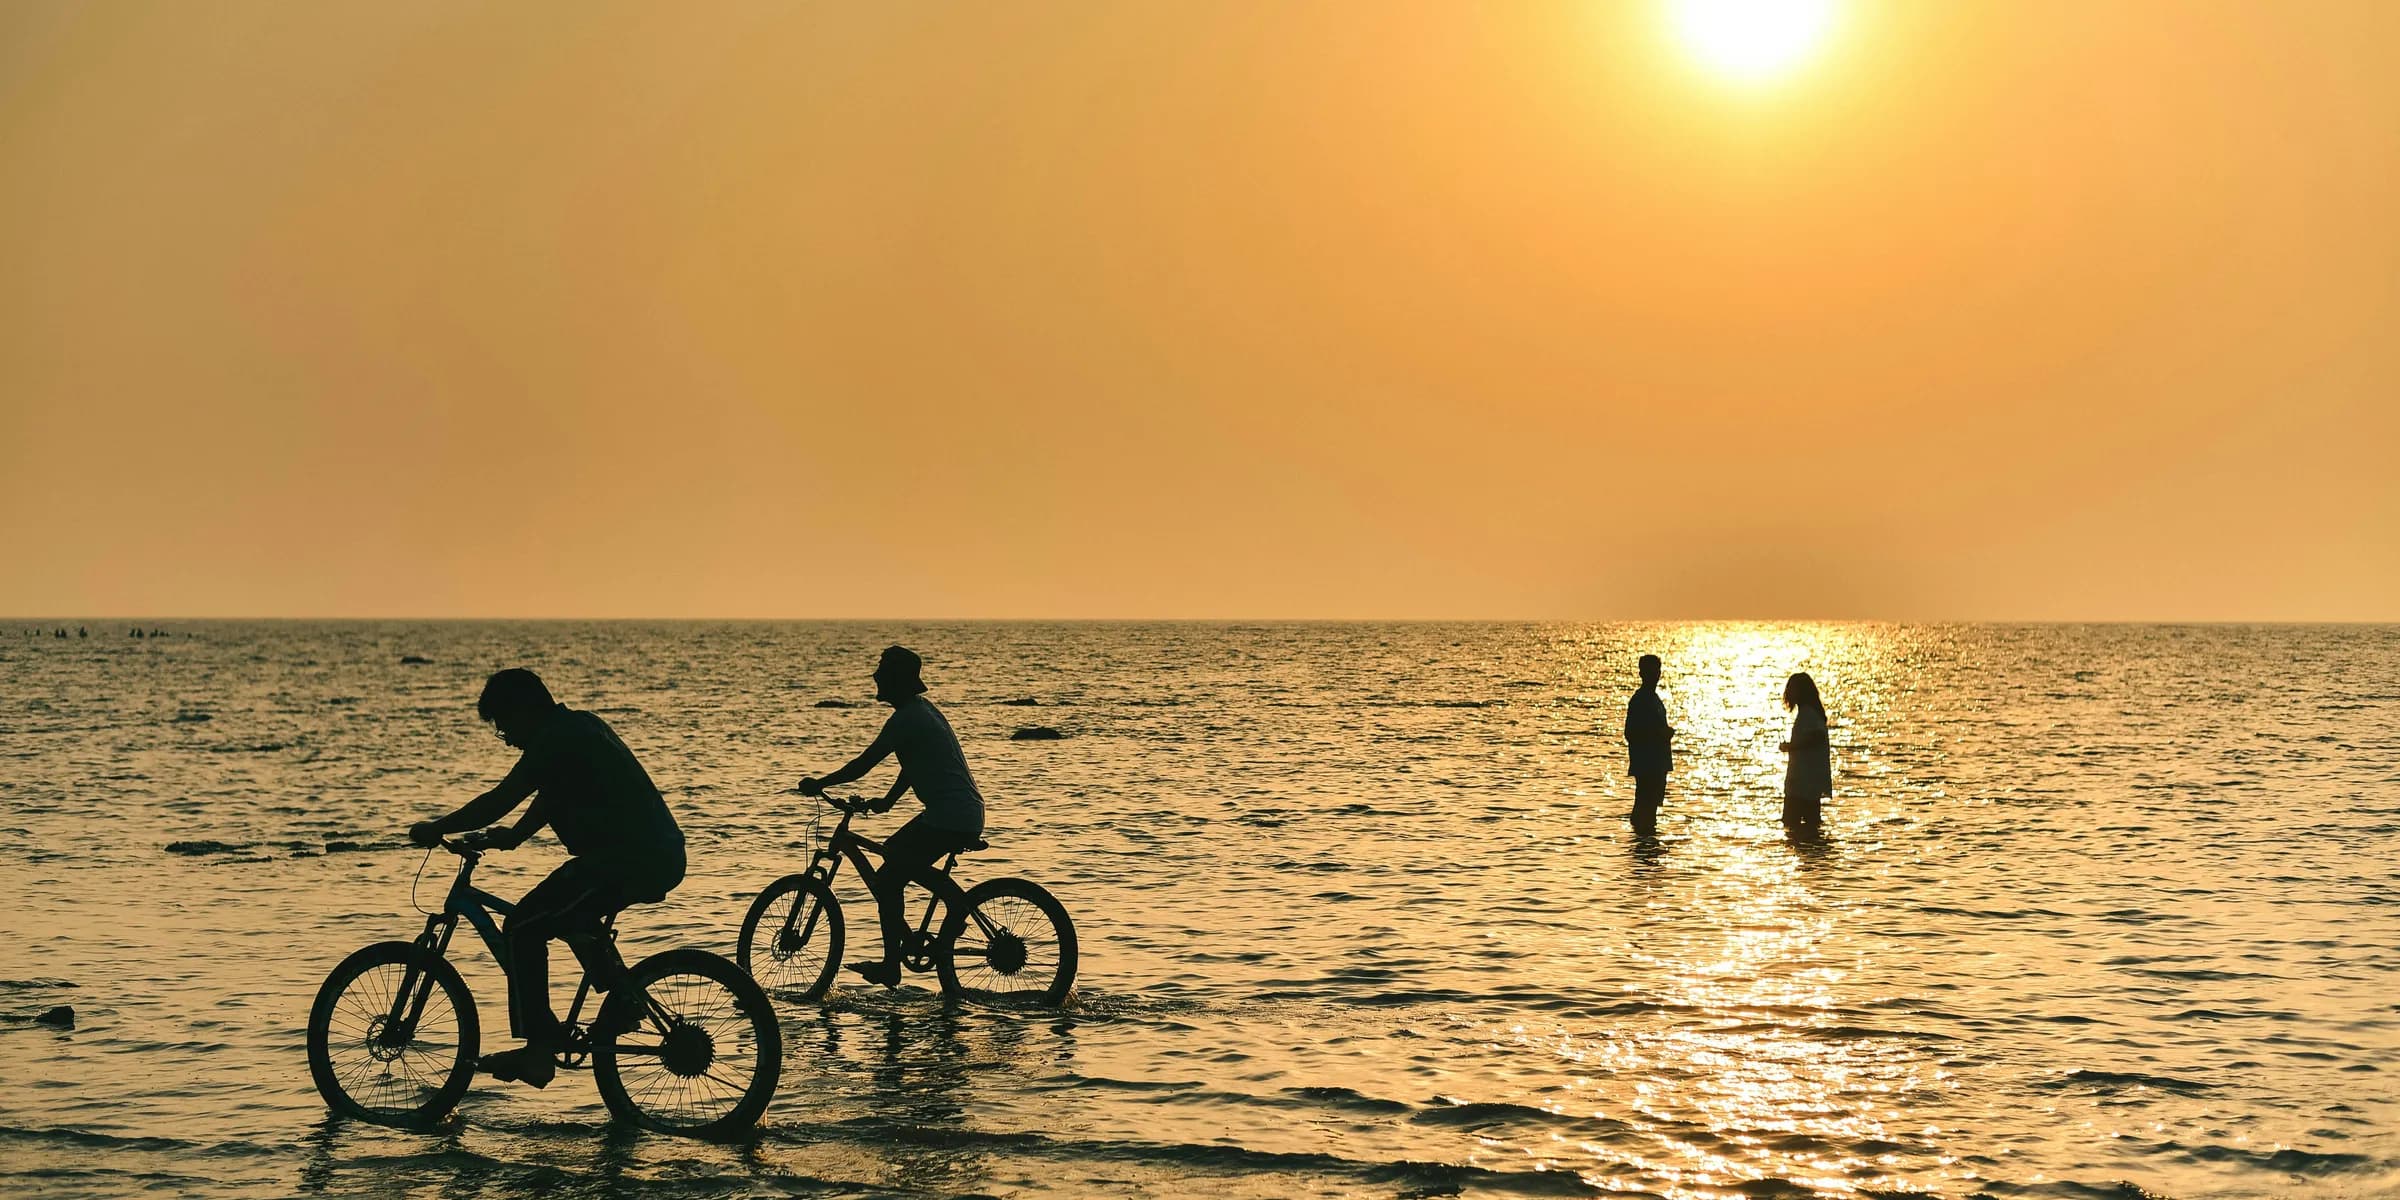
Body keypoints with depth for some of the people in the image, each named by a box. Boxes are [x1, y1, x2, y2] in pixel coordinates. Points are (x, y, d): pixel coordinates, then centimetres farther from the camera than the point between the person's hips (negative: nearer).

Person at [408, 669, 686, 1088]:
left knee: (523, 928, -6)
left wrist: (436, 829, -4)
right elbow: (551, 800, 27)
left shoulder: (556, 740, -12)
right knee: (571, 913, 32)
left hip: (629, 859, -10)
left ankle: (539, 1050, -7)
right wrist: (511, 836, 21)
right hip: (661, 856, 10)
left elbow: (499, 801, -14)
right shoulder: (579, 726, 19)